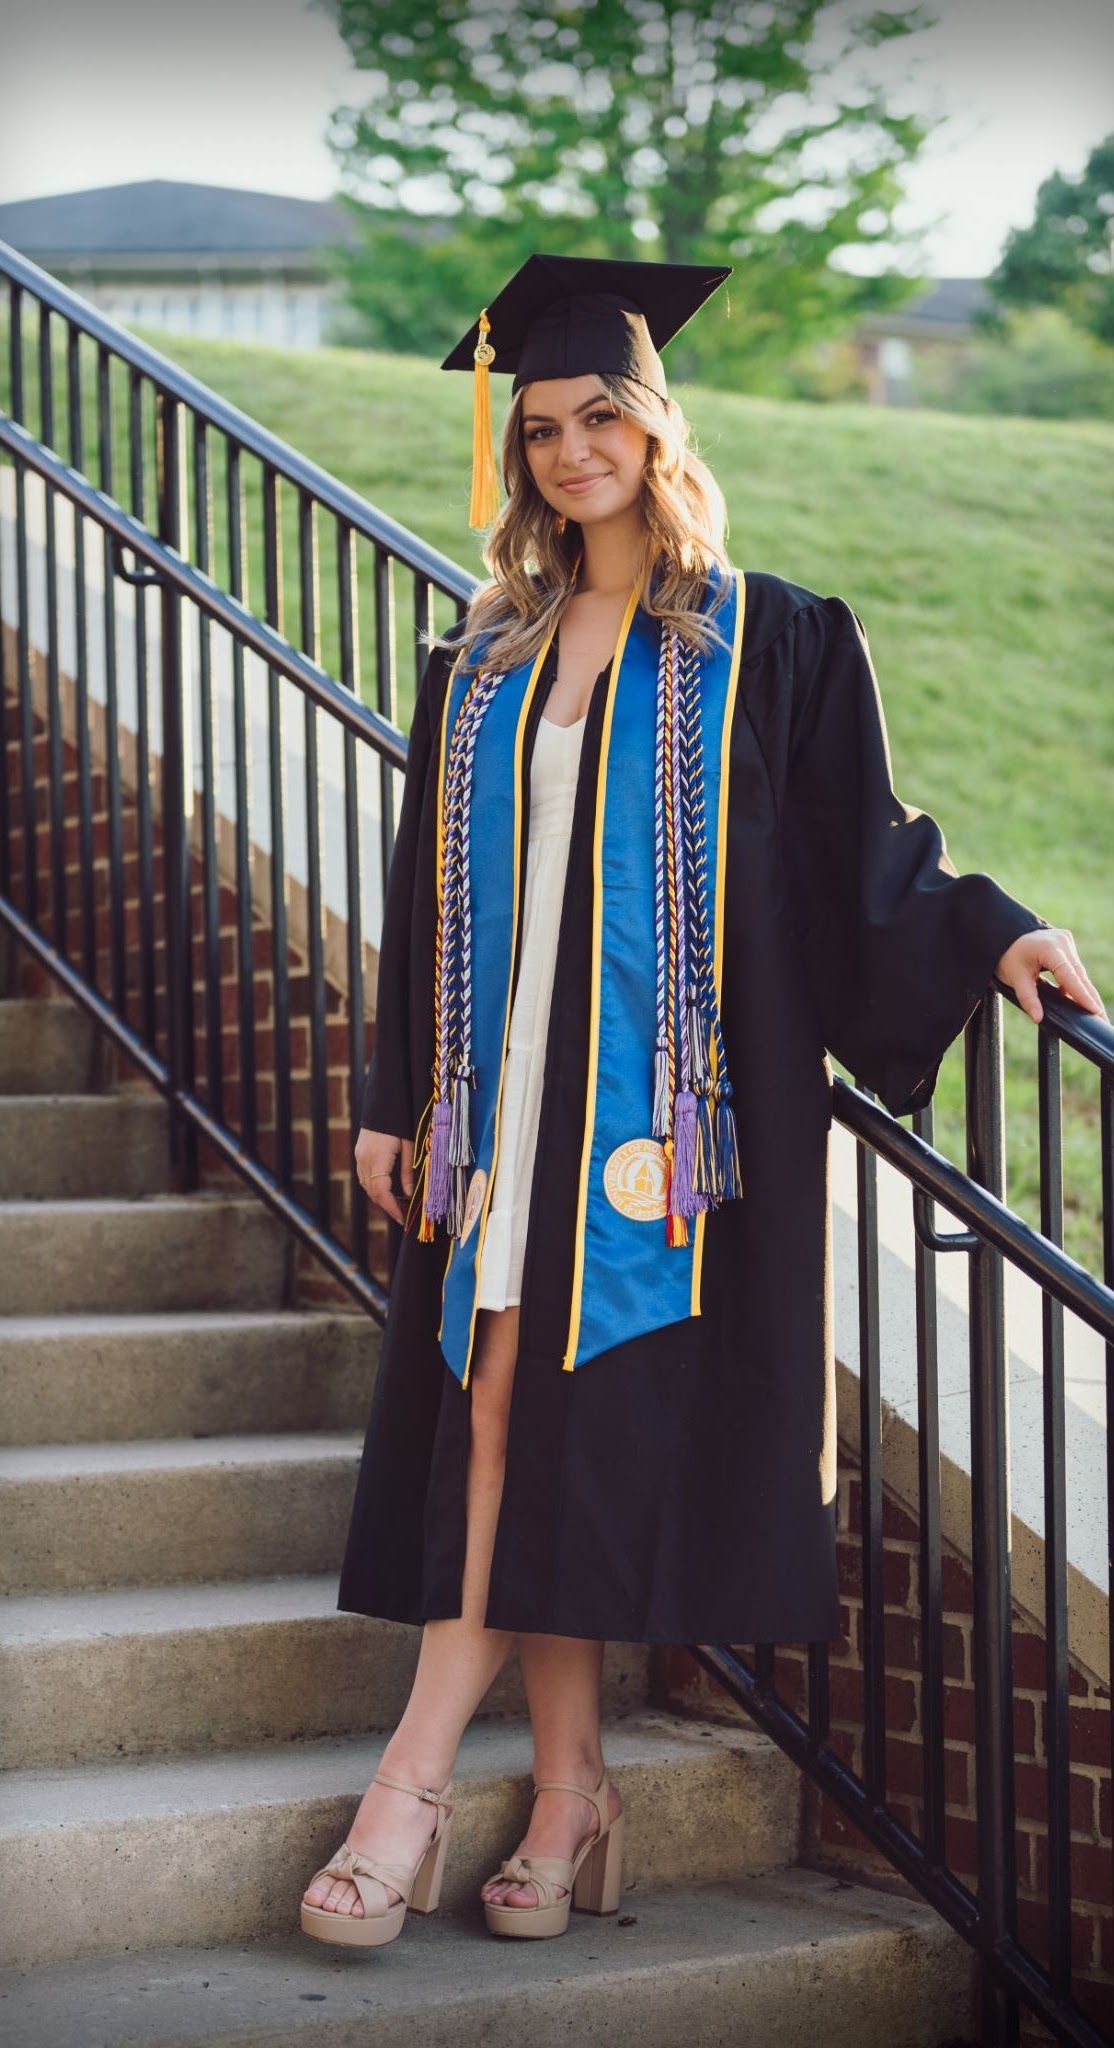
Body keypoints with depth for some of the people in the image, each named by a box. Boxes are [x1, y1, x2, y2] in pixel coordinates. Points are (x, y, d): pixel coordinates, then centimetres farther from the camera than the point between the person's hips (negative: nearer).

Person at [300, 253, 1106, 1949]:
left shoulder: (775, 645, 2)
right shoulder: (487, 661, 15)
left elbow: (863, 858, 1)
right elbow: (430, 896, 17)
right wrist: (395, 1099, 14)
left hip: (668, 1097, -4)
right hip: (508, 1092, 4)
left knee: (542, 1424, -8)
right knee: (507, 1421, -2)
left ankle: (419, 1778, -4)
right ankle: (566, 1796, 5)